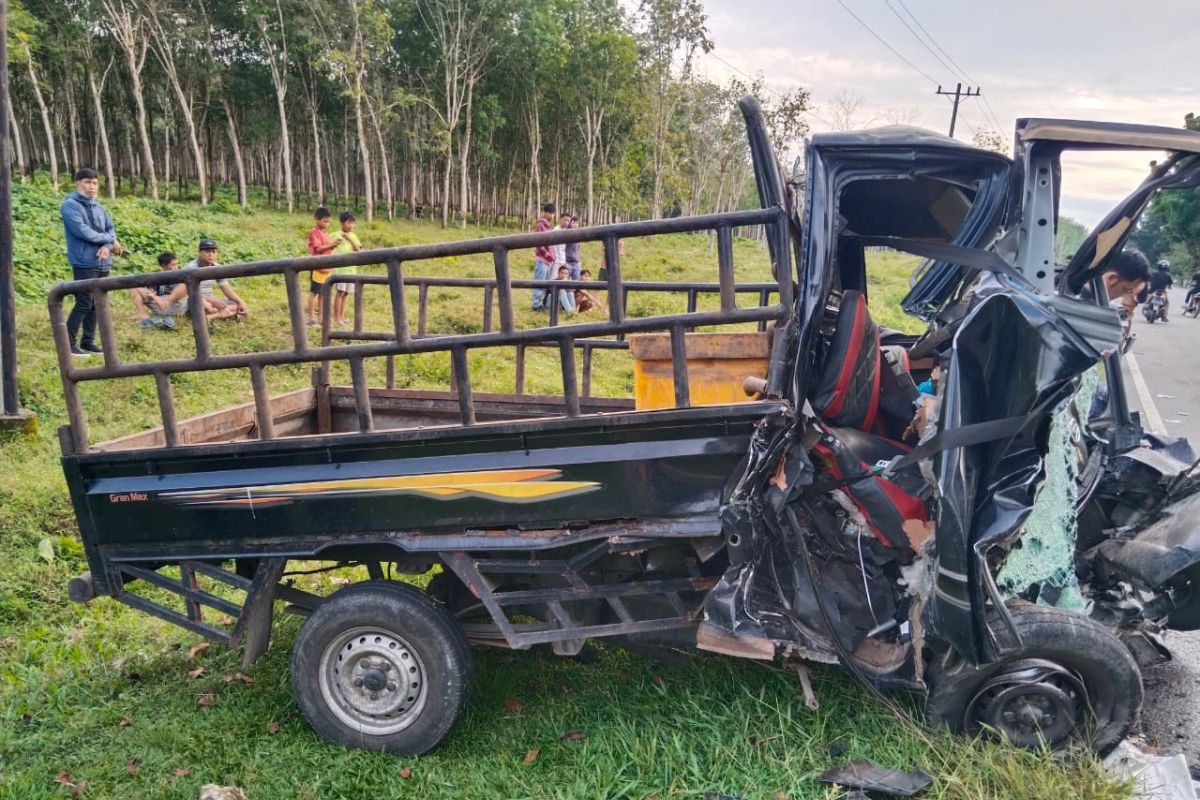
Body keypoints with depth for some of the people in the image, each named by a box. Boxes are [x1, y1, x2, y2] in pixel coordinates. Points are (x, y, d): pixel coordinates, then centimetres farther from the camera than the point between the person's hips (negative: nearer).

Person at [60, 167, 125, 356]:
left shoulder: (99, 208, 16)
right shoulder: (70, 205, -6)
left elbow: (111, 228, 9)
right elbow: (82, 231, -17)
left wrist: (108, 246, -13)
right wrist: (109, 240, -8)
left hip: (102, 264, 7)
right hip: (84, 263, -7)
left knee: (96, 305, 10)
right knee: (83, 304, -9)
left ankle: (88, 342, 19)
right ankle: (69, 344, -3)